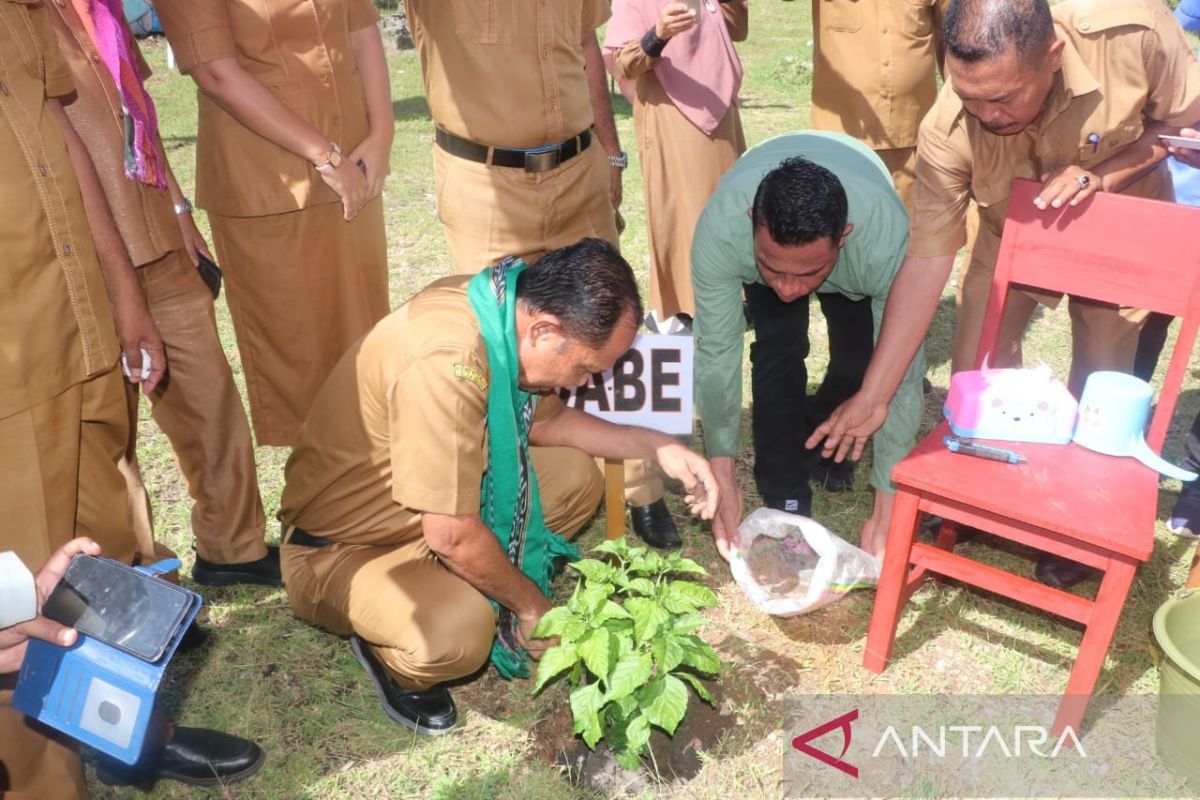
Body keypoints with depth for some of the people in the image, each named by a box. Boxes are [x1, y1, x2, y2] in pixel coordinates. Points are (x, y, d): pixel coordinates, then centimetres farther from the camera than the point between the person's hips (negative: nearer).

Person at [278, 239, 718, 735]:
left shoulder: (514, 307, -9)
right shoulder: (448, 359, -36)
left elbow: (546, 420, 9)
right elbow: (452, 535, -31)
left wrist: (657, 447, -2)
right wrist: (531, 604, -14)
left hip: (438, 500, 8)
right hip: (343, 547, -8)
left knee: (577, 476, 0)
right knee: (458, 632, -33)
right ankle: (388, 653, 1)